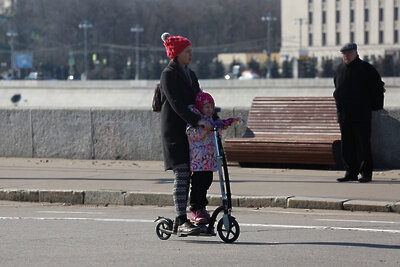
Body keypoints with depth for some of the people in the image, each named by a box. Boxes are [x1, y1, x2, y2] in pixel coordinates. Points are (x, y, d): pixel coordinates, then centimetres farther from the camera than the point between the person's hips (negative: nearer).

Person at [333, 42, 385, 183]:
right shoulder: (339, 70, 11)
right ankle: (351, 172, 13)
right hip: (344, 116, 5)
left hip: (361, 115, -5)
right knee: (347, 146, 7)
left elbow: (378, 87, -1)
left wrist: (375, 107, 0)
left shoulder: (365, 68, -4)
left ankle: (366, 173, -2)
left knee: (363, 145, -5)